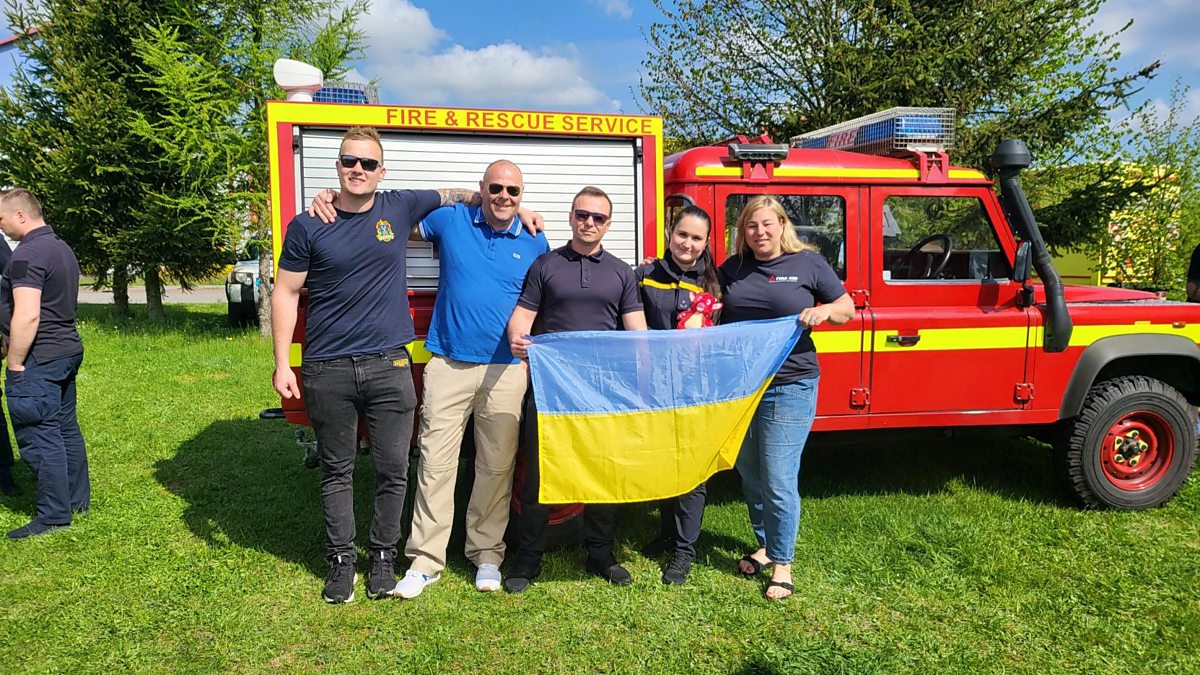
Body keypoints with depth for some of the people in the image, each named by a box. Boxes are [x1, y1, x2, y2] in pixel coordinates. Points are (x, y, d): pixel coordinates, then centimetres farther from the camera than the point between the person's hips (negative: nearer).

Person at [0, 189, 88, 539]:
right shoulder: (62, 247, 14)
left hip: (39, 359, -10)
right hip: (68, 351, 10)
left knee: (40, 438, -3)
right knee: (67, 429, 16)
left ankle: (54, 516, 2)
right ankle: (78, 501, 26)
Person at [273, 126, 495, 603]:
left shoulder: (402, 208, 3)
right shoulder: (307, 227, 0)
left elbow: (457, 196, 18)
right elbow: (285, 294, 3)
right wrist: (282, 364, -2)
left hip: (389, 367, 1)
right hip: (327, 371, 0)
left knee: (393, 470, 5)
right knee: (336, 471, 11)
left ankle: (383, 558, 23)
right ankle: (341, 561, 26)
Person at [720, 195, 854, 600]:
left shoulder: (808, 263, -1)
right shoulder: (731, 269, 9)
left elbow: (847, 309, 4)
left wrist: (824, 310, -16)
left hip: (788, 388, -5)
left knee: (778, 483, -5)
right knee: (750, 477, 16)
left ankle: (782, 565, 11)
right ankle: (765, 546, 35)